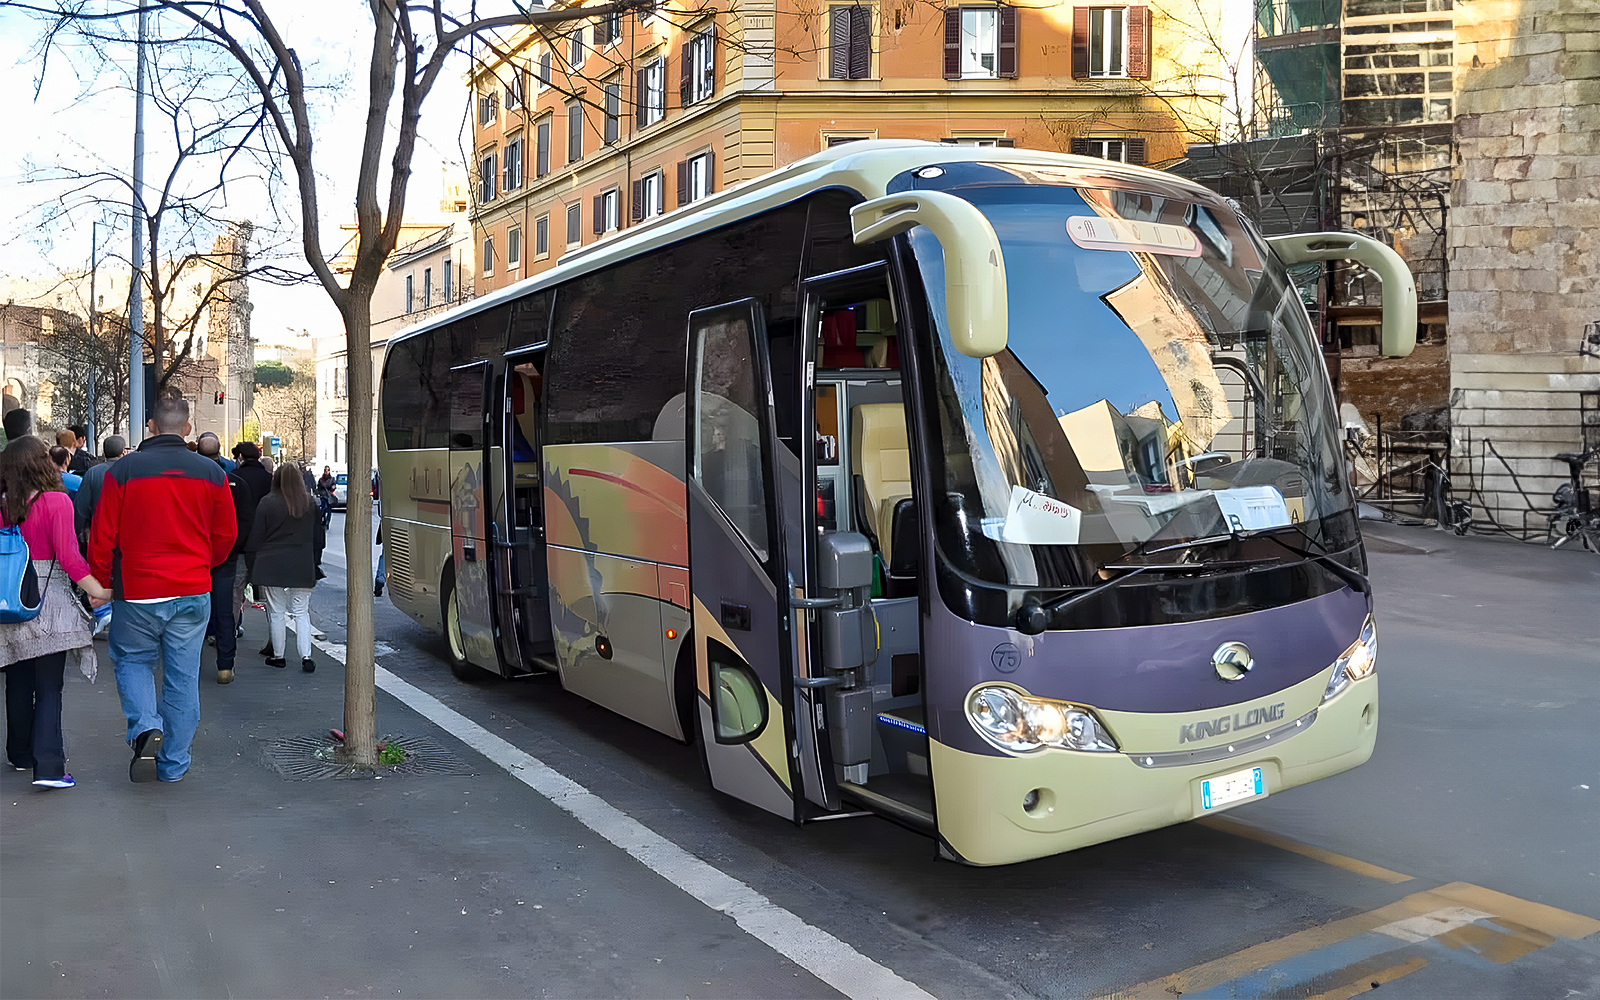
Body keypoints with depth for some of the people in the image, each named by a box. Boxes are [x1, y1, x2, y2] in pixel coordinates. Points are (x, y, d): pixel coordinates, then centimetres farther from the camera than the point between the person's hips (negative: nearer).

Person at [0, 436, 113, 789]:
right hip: (48, 600, -5)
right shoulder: (56, 502, -11)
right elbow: (68, 556, -16)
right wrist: (97, 590, -12)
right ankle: (48, 767, -8)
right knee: (48, 687, -2)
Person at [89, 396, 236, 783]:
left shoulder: (123, 470, -7)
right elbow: (226, 536, 6)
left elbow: (102, 536, -3)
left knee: (132, 661, 20)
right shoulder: (211, 473, -1)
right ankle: (174, 764, 15)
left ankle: (146, 727, -3)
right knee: (183, 676, 8)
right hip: (193, 592, 1)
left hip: (137, 591, -1)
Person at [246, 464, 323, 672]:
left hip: (272, 567, -3)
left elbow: (256, 536, -3)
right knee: (301, 612, 7)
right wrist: (315, 564, 19)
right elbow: (318, 537, 11)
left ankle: (278, 655, 15)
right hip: (302, 568, 3)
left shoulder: (268, 503, -6)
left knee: (276, 612, 8)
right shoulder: (310, 504, 5)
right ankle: (306, 656, -2)